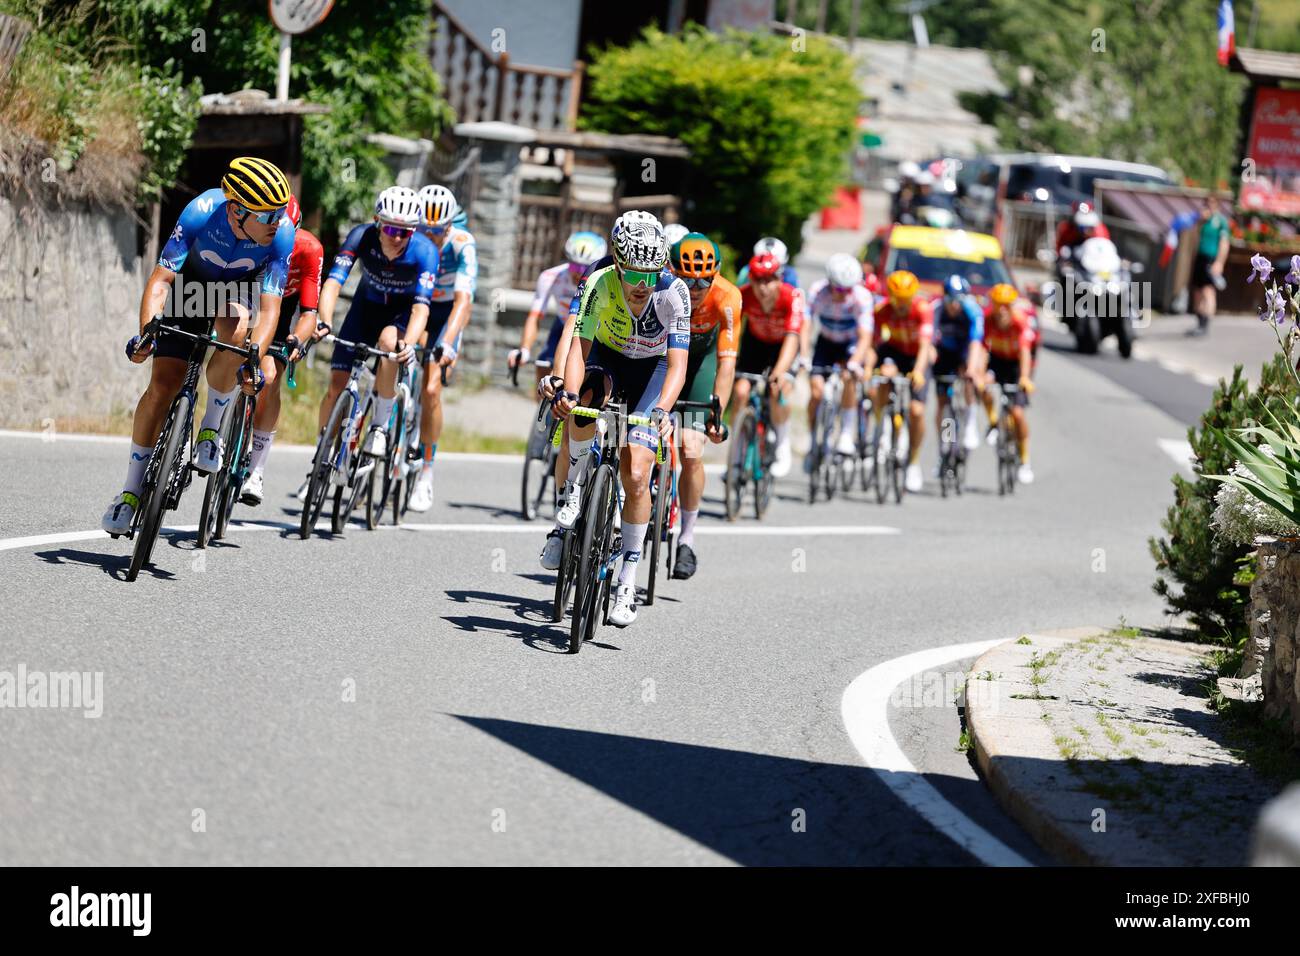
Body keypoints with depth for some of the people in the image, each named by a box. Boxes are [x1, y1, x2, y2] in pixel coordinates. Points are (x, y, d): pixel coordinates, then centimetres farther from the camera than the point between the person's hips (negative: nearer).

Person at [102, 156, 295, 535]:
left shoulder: (282, 233, -32)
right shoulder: (201, 213, -34)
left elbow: (270, 306, -34)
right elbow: (161, 279, -33)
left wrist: (253, 361, -48)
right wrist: (146, 333, -47)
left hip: (242, 287, 0)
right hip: (193, 281, 0)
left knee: (234, 328, -36)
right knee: (163, 384, -9)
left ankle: (213, 425, -13)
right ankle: (132, 488, 5)